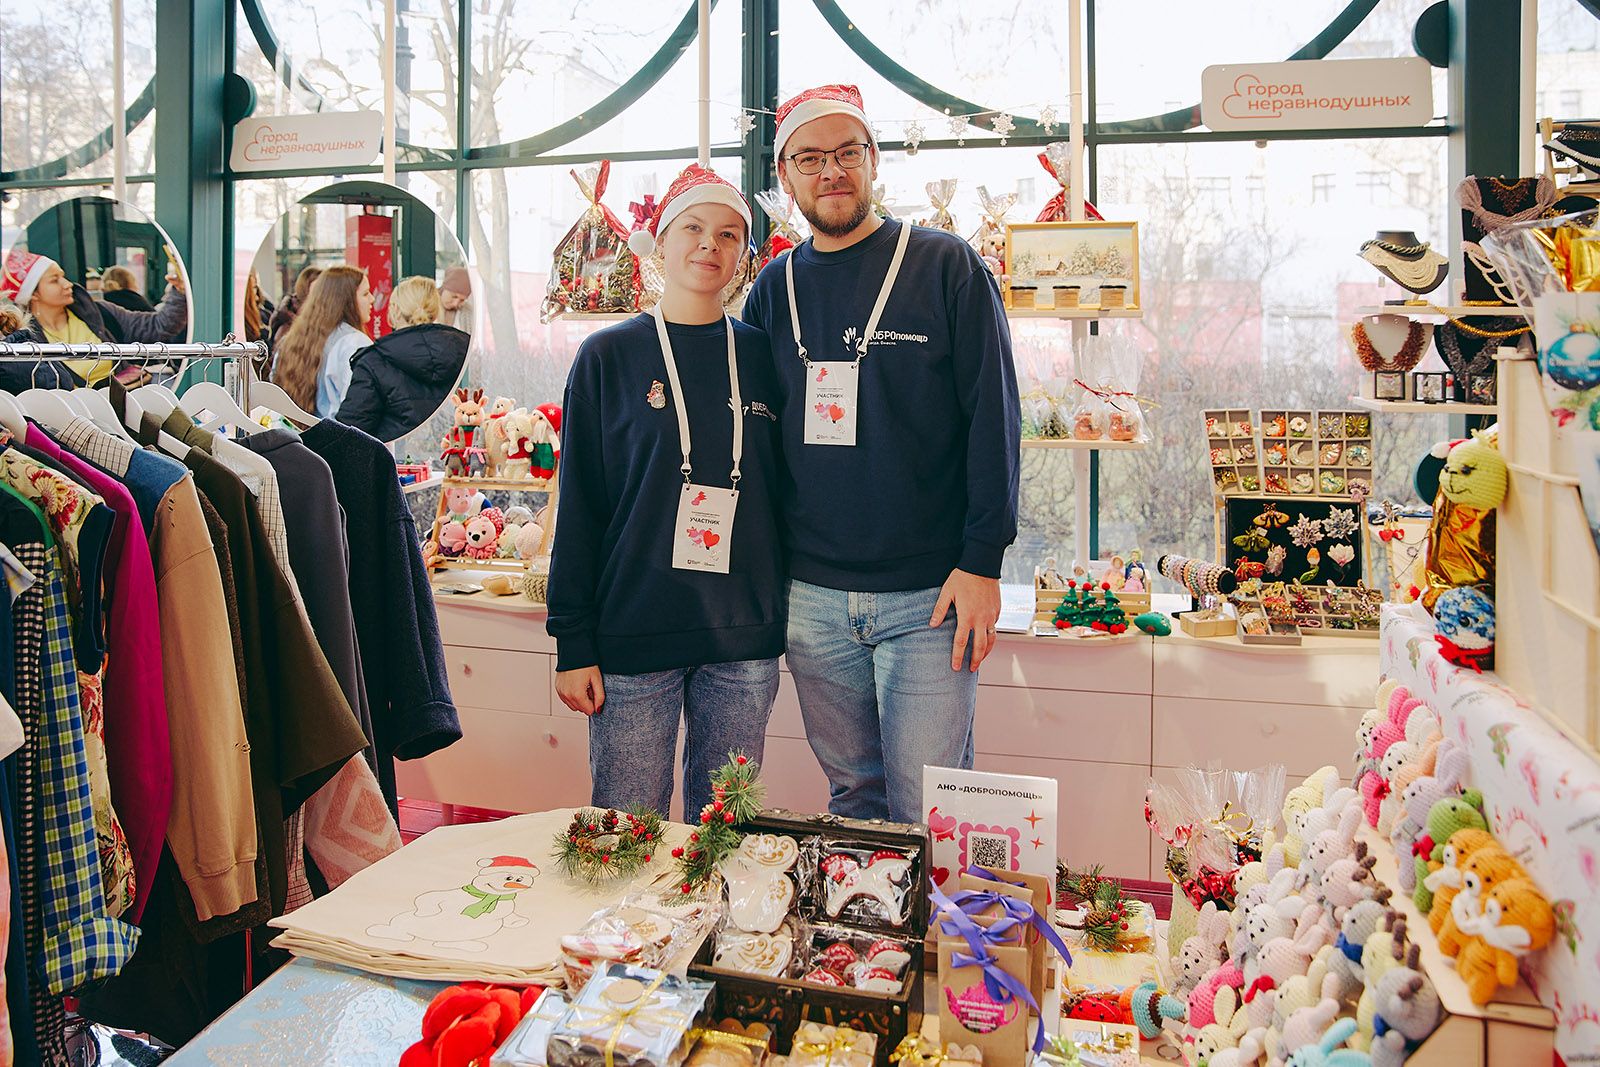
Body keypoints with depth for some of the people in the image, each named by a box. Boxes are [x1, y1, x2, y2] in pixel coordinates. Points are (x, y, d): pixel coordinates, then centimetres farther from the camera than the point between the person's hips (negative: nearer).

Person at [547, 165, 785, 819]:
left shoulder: (759, 355, 8)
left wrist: (780, 616, 8)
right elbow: (579, 508, 0)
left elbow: (781, 490, 13)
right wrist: (573, 644, -4)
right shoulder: (609, 357, 1)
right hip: (633, 638, -2)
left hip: (743, 641, 2)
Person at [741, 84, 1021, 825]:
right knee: (852, 797, 16)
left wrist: (982, 562, -11)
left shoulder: (946, 267, -2)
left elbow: (993, 419, -5)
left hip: (928, 595, -3)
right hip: (809, 597, 4)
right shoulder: (774, 289, 10)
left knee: (925, 814, 1)